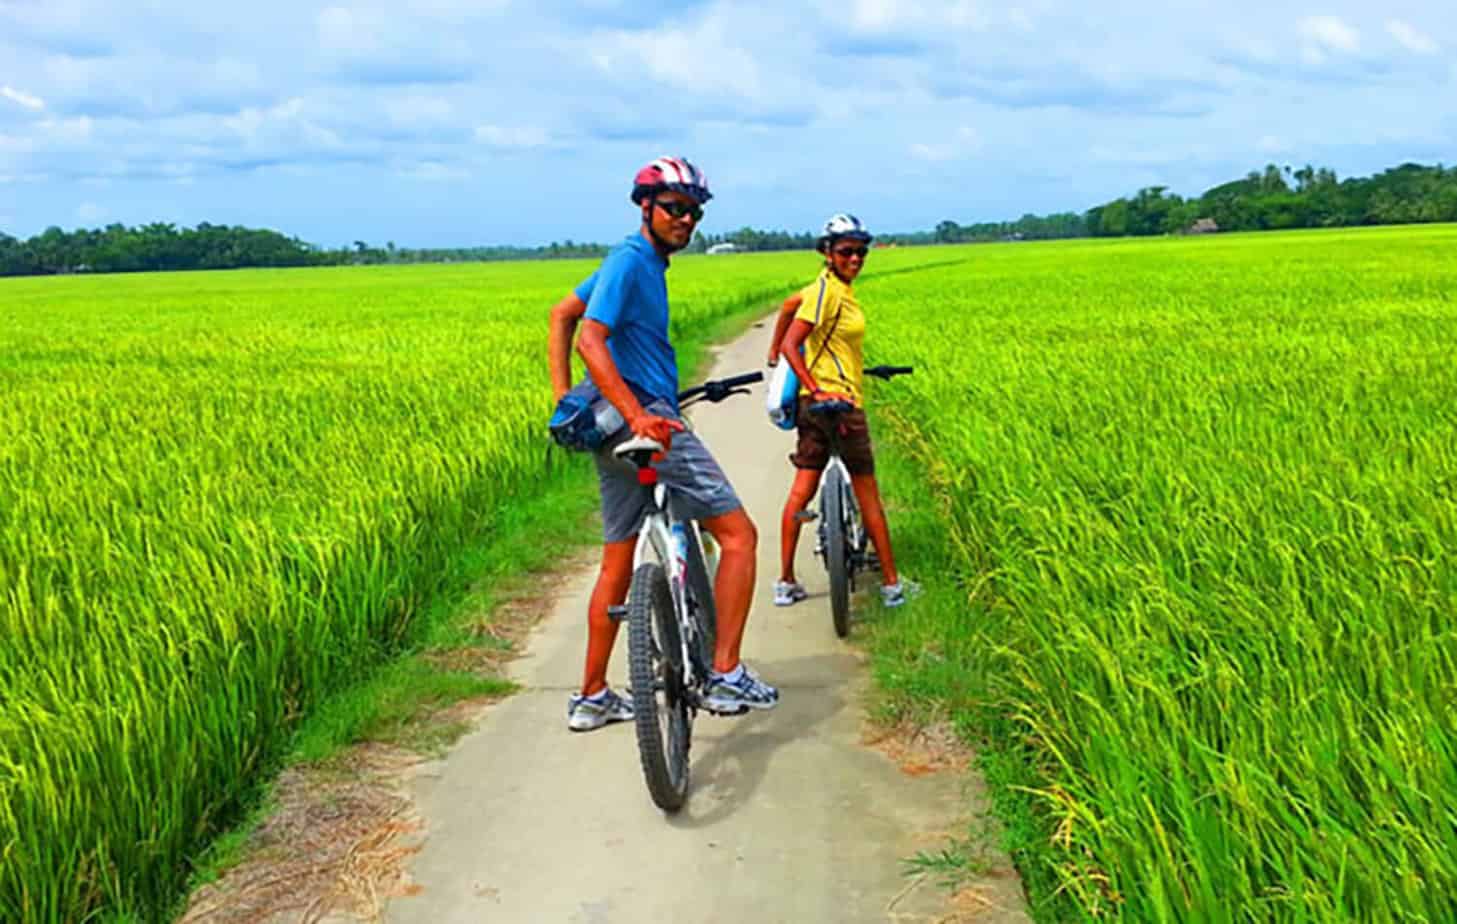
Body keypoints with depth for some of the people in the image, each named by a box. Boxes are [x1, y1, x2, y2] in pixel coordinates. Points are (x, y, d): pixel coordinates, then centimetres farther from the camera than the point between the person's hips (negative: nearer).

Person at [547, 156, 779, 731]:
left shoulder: (644, 262, 18)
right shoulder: (631, 261, -11)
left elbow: (561, 314, 25)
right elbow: (590, 339, -22)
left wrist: (563, 395, 16)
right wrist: (638, 415, -33)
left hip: (620, 429, 10)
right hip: (647, 422, -10)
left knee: (618, 563, 14)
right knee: (738, 534, -5)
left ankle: (592, 697, 21)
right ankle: (725, 675, -4)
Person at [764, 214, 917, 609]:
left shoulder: (833, 286, 10)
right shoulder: (827, 291, -17)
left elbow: (789, 305, 24)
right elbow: (792, 345, -21)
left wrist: (774, 352, 33)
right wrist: (817, 390, -26)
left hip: (816, 403, 9)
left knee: (801, 491, 8)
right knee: (868, 496, 2)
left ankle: (786, 583, 13)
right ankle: (891, 584, 11)